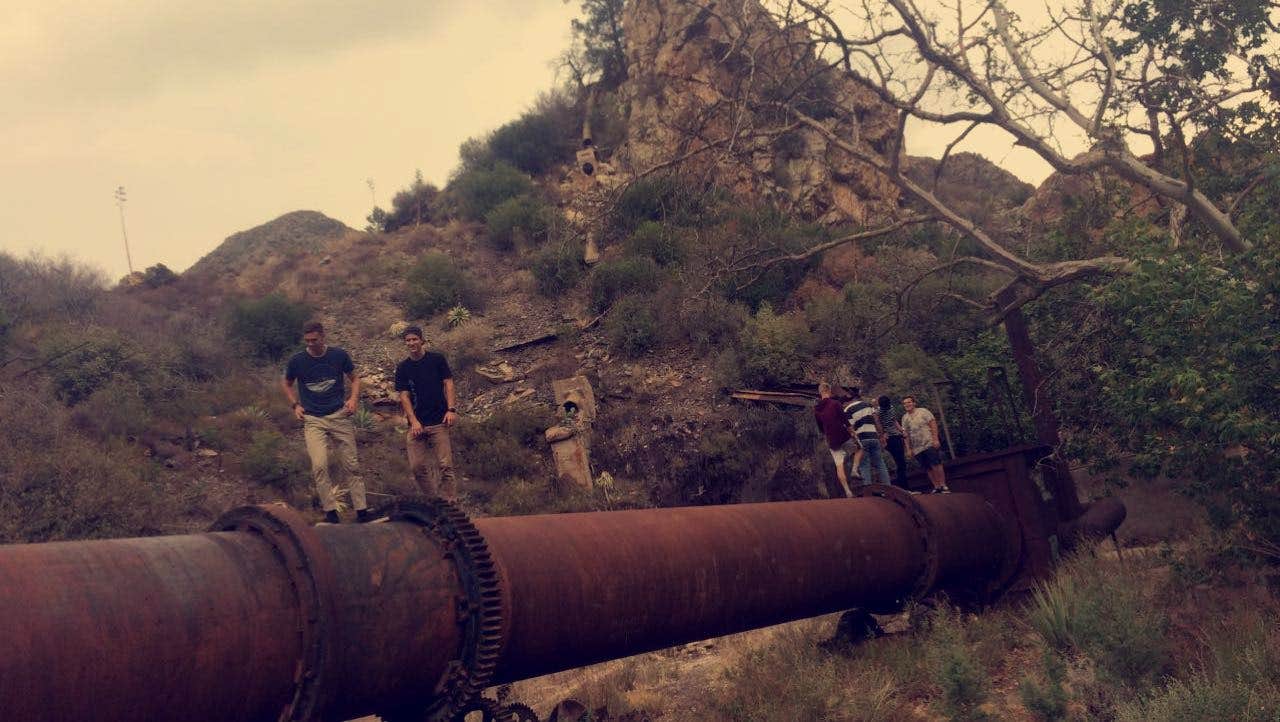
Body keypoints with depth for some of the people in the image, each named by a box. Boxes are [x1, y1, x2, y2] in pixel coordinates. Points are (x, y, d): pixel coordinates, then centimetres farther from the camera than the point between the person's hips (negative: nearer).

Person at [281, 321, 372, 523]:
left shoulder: (339, 355, -1)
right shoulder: (297, 360, -1)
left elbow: (354, 379, 13)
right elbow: (286, 383, 18)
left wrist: (353, 399, -5)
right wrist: (296, 405, 5)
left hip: (339, 416, 1)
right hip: (312, 420, -1)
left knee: (351, 465, 2)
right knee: (319, 466, -17)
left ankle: (361, 510, 8)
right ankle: (330, 512, -8)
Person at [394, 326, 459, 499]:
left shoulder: (437, 359, 4)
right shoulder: (403, 368, 9)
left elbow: (448, 384, 3)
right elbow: (404, 396, 4)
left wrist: (451, 409, -10)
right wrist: (413, 421, -8)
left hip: (439, 422, -3)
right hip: (416, 423, 3)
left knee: (445, 465, -7)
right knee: (417, 466, -2)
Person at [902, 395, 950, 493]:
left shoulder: (923, 411, 1)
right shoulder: (905, 418, 14)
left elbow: (933, 424, -4)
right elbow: (906, 434, 15)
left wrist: (935, 439, -13)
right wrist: (909, 448, 9)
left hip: (929, 444, -4)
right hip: (917, 448, 4)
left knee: (936, 465, -10)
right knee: (928, 469, 2)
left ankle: (943, 485, -5)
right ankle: (936, 487, 6)